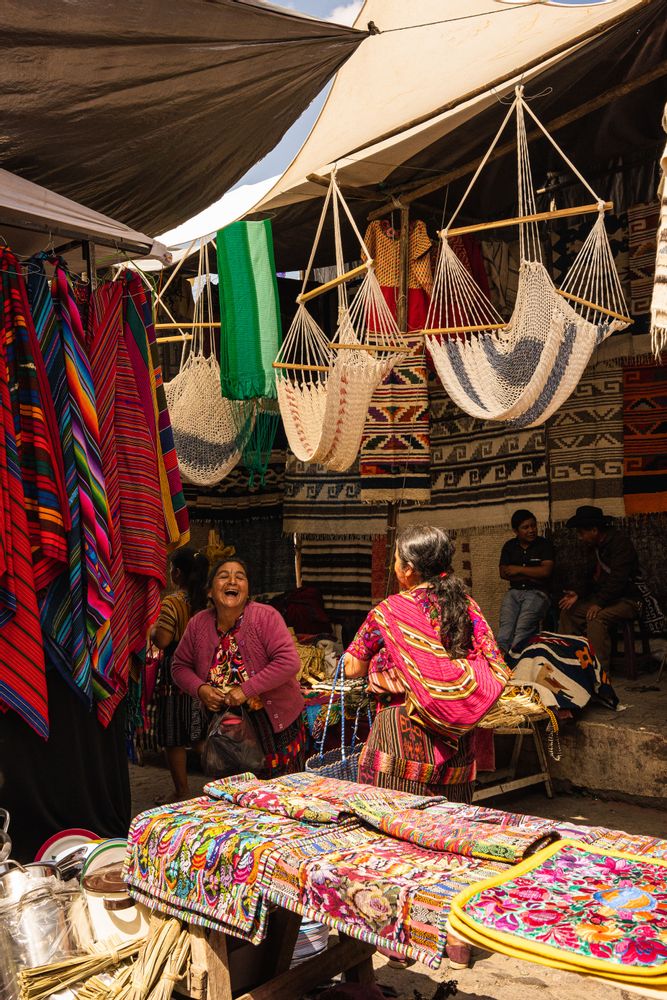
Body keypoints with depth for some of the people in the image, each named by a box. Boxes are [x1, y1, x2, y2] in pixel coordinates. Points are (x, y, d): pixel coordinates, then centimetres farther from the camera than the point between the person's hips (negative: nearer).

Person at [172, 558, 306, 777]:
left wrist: (246, 690, -25)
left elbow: (289, 662, -24)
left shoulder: (265, 616, -16)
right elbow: (180, 666, 7)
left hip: (276, 723, -3)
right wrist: (200, 689, -12)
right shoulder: (198, 624, -2)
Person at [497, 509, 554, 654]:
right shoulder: (509, 546, 16)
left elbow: (546, 571, -8)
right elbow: (503, 573, 6)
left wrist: (518, 569, -2)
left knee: (522, 630, -26)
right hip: (514, 591, 3)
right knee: (505, 628, -22)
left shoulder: (544, 545, 5)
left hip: (537, 592, -3)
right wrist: (530, 576, -5)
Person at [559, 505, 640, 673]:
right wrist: (578, 594, 0)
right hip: (603, 597, 9)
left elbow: (618, 579, -25)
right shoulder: (594, 547, 12)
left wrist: (599, 603, -28)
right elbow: (591, 577, 18)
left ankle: (600, 670, -31)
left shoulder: (620, 543, -17)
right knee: (568, 612, -1)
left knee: (597, 618, -33)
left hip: (626, 599, -9)